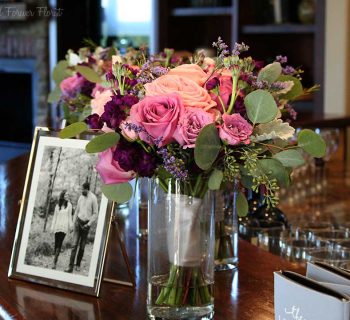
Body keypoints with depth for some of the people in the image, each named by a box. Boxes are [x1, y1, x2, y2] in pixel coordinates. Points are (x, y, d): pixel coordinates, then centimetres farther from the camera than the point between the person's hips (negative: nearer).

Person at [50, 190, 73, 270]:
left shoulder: (69, 205, 4)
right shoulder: (57, 206, 9)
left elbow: (69, 216, 8)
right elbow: (54, 217, 12)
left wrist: (70, 226, 3)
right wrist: (52, 227, 9)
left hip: (64, 227, -3)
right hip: (57, 227, 3)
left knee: (59, 244, -12)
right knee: (56, 244, 5)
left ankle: (55, 262, -17)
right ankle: (55, 262, 16)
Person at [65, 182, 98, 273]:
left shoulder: (93, 198, -10)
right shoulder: (81, 197, 6)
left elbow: (95, 214, -7)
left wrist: (88, 224, -12)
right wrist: (74, 222, 9)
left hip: (86, 224, -3)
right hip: (78, 221, 3)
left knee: (82, 246, 5)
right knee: (74, 245, -6)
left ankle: (78, 264, 21)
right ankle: (71, 266, -11)